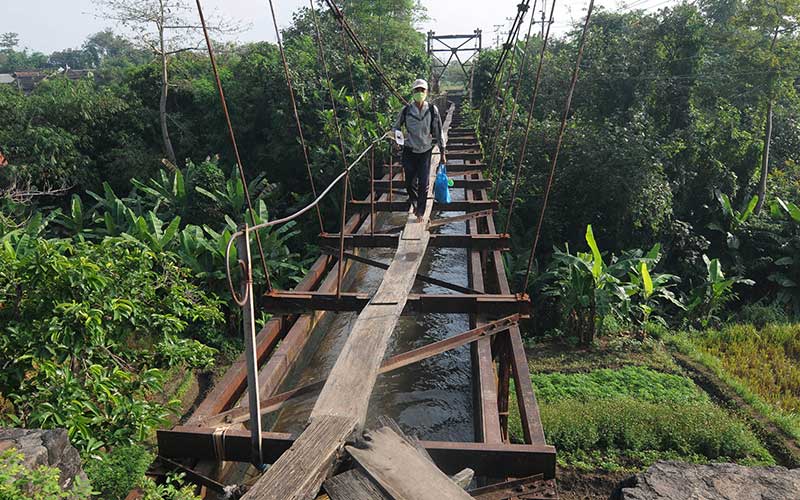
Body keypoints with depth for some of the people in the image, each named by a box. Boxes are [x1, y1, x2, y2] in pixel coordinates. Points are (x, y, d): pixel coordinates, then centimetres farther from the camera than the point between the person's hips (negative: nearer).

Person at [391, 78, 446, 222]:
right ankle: (415, 203, 36)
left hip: (425, 151, 0)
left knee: (423, 183, -3)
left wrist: (442, 152, 2)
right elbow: (395, 127, 8)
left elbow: (438, 132, 1)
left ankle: (420, 212, 12)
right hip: (409, 151, 1)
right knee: (410, 182, 7)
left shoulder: (432, 110, -6)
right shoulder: (406, 110, -6)